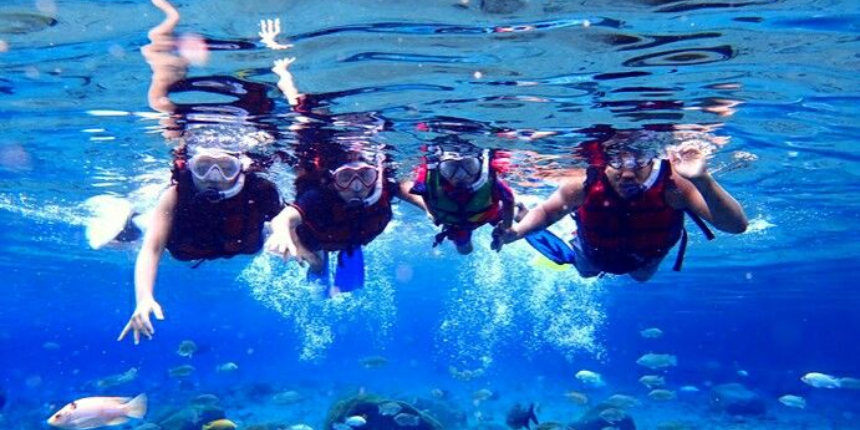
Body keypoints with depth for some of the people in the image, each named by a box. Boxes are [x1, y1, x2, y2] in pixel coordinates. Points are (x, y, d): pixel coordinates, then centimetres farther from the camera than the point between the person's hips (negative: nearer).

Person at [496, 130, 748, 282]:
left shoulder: (671, 184, -46)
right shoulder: (584, 185, -42)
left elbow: (737, 225, -54)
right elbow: (544, 211, -23)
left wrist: (703, 181, -71)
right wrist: (517, 231, -44)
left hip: (648, 254, 1)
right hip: (595, 254, -1)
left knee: (642, 277, 36)